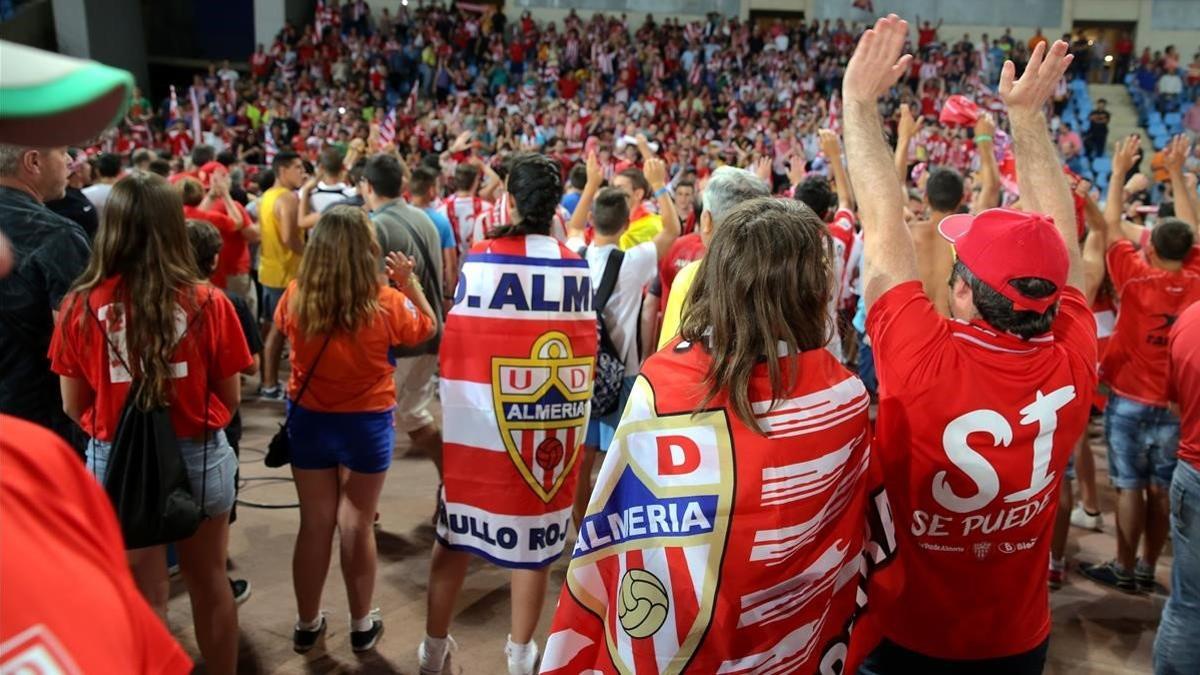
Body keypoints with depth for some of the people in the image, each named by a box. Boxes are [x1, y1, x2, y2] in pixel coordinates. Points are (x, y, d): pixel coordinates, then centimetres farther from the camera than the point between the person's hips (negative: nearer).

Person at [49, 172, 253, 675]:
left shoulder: (81, 306, -12)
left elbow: (74, 406, -1)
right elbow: (231, 399, -3)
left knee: (144, 596, 17)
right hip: (199, 457, 0)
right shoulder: (208, 303, -14)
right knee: (209, 583, 20)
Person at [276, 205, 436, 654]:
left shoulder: (296, 297, -13)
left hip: (309, 421, 2)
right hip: (366, 425, -2)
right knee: (356, 526, 12)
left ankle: (307, 625, 31)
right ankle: (362, 625, 27)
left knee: (314, 525, 15)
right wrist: (408, 280, 4)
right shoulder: (385, 303, -18)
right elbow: (427, 327, 2)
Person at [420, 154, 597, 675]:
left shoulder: (481, 259, -9)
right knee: (536, 533, 15)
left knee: (456, 533, 15)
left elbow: (454, 346, -7)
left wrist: (447, 409, 5)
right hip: (552, 430, 2)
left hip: (480, 423, -1)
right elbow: (585, 349, 5)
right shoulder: (576, 268, -1)